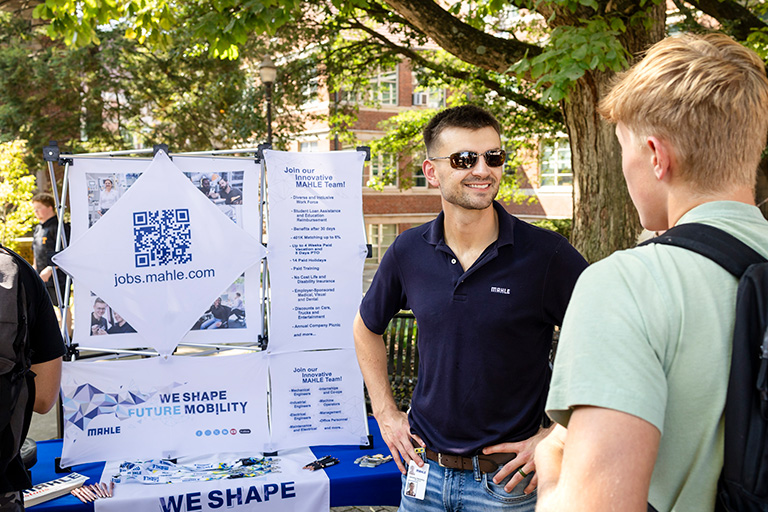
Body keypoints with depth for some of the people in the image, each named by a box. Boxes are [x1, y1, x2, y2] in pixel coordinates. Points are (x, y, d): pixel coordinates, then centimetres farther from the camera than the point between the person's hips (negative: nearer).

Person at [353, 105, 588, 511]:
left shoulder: (548, 256, -14)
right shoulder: (408, 252, -3)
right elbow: (367, 328, 14)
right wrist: (385, 413, 8)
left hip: (503, 479, -3)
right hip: (425, 471, 3)